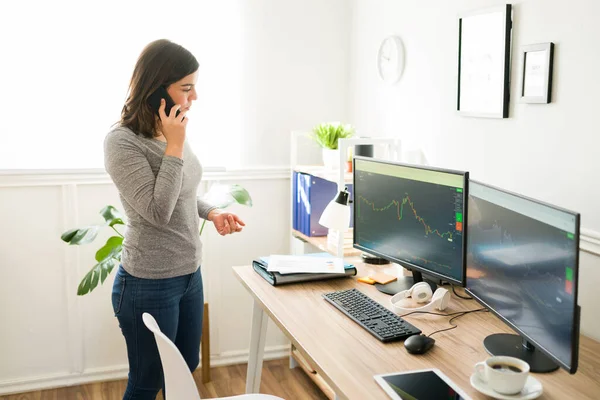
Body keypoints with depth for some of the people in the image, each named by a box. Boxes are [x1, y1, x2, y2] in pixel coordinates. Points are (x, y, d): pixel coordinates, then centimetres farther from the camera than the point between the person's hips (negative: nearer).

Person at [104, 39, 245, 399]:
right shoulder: (122, 141, -19)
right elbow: (158, 210, -23)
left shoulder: (173, 133, 4)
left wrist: (212, 212, -1)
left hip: (190, 274, 8)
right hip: (149, 286, -8)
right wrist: (175, 146, -22)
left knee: (186, 371, 20)